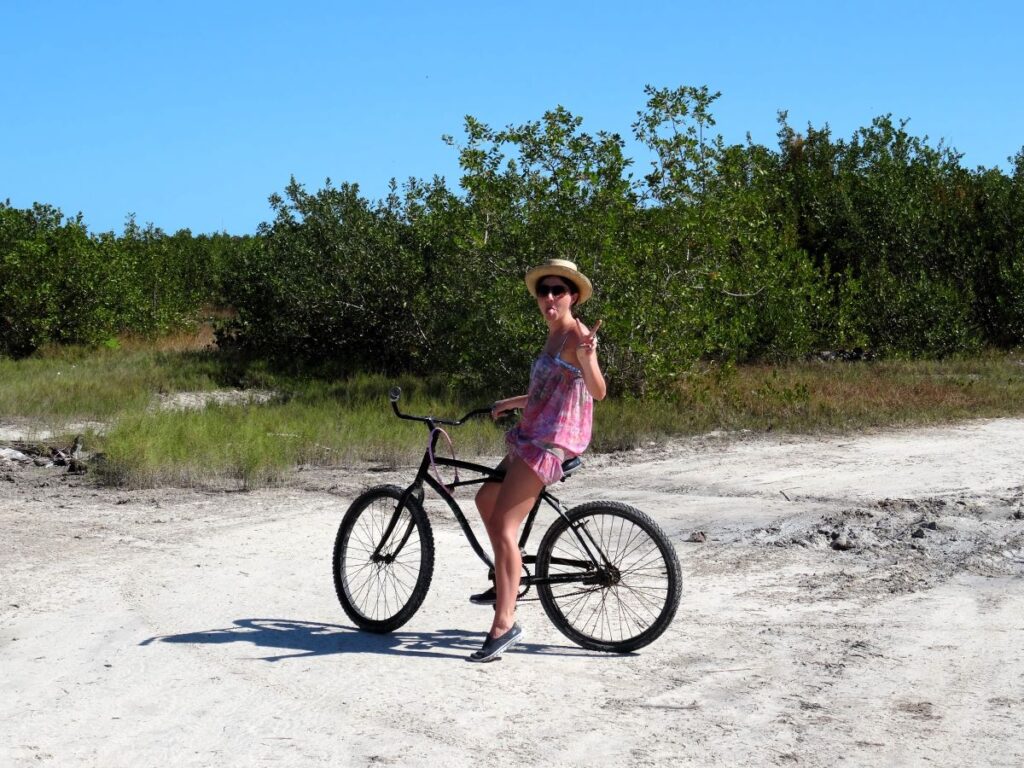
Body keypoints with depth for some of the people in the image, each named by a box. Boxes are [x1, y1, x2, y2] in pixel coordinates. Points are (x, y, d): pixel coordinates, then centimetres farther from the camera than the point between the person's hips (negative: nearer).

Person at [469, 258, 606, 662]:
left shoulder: (577, 336, -12)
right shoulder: (553, 336, 16)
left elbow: (598, 392, -26)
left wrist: (588, 356, -44)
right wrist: (511, 403, 34)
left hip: (552, 442, -10)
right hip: (533, 436, 10)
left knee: (503, 525, -16)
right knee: (486, 499, 23)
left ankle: (505, 624, -16)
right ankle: (505, 582, 36)